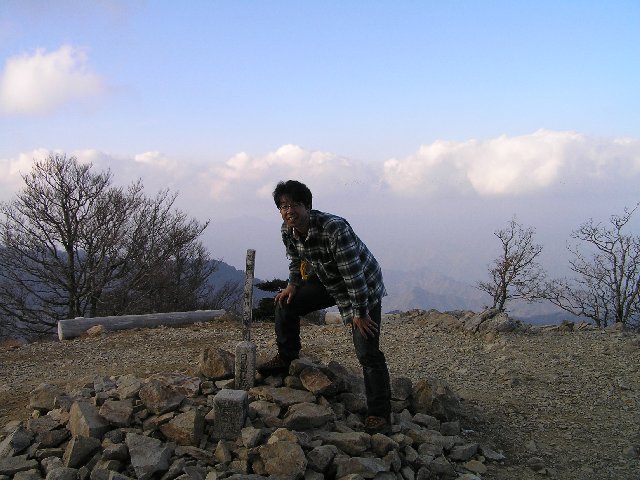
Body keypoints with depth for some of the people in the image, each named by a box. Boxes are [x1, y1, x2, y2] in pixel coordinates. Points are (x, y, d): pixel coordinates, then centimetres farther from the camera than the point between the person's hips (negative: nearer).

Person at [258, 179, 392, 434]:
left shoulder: (334, 228, -35)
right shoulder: (288, 232, -11)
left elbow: (353, 273, -31)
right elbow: (296, 260, 13)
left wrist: (359, 313, -26)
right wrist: (293, 285, -1)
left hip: (364, 289, -7)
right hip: (328, 283, 8)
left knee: (368, 353, -14)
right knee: (286, 303, 6)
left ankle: (380, 415, -7)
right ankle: (286, 357, 27)